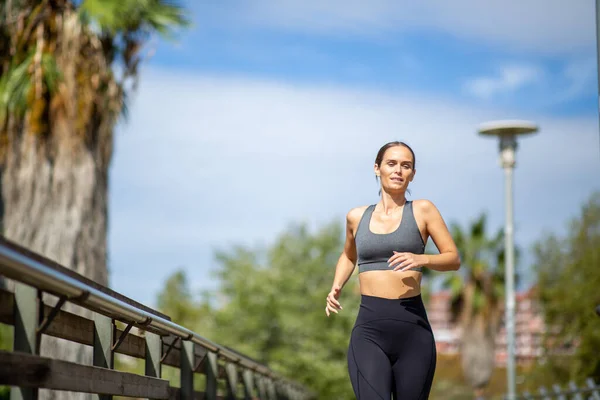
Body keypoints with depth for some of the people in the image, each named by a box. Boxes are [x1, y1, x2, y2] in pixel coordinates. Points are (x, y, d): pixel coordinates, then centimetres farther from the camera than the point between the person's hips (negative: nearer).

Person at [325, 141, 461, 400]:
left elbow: (454, 259, 5)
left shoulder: (422, 210, 4)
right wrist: (336, 288, 12)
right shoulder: (357, 217, 12)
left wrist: (421, 259, -14)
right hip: (369, 331, 1)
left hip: (413, 329, 0)